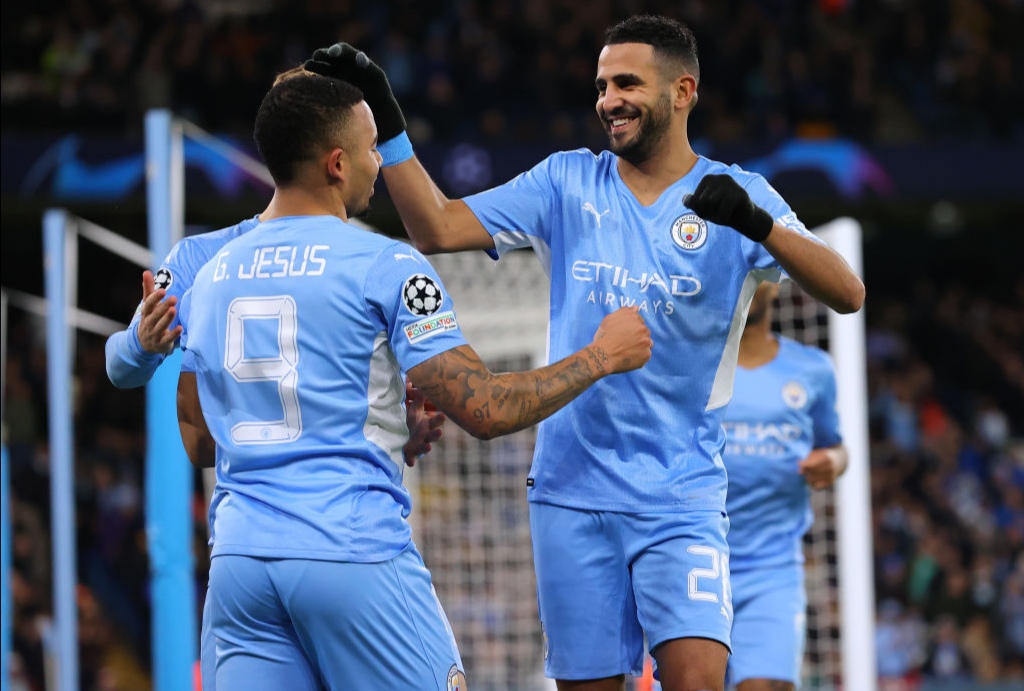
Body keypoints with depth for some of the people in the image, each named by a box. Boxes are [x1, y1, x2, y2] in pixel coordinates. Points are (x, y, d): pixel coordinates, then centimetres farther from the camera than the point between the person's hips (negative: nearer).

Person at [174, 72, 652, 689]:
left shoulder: (210, 277, 13)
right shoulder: (383, 267, -6)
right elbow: (484, 410, -11)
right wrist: (602, 356, 4)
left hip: (239, 558, 5)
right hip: (356, 552, -5)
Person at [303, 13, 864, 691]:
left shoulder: (738, 196, -1)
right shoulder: (567, 183, 7)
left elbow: (847, 293, -12)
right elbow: (438, 228, 2)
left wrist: (757, 224, -29)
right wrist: (385, 121, -7)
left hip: (681, 496, -2)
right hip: (571, 490, 3)